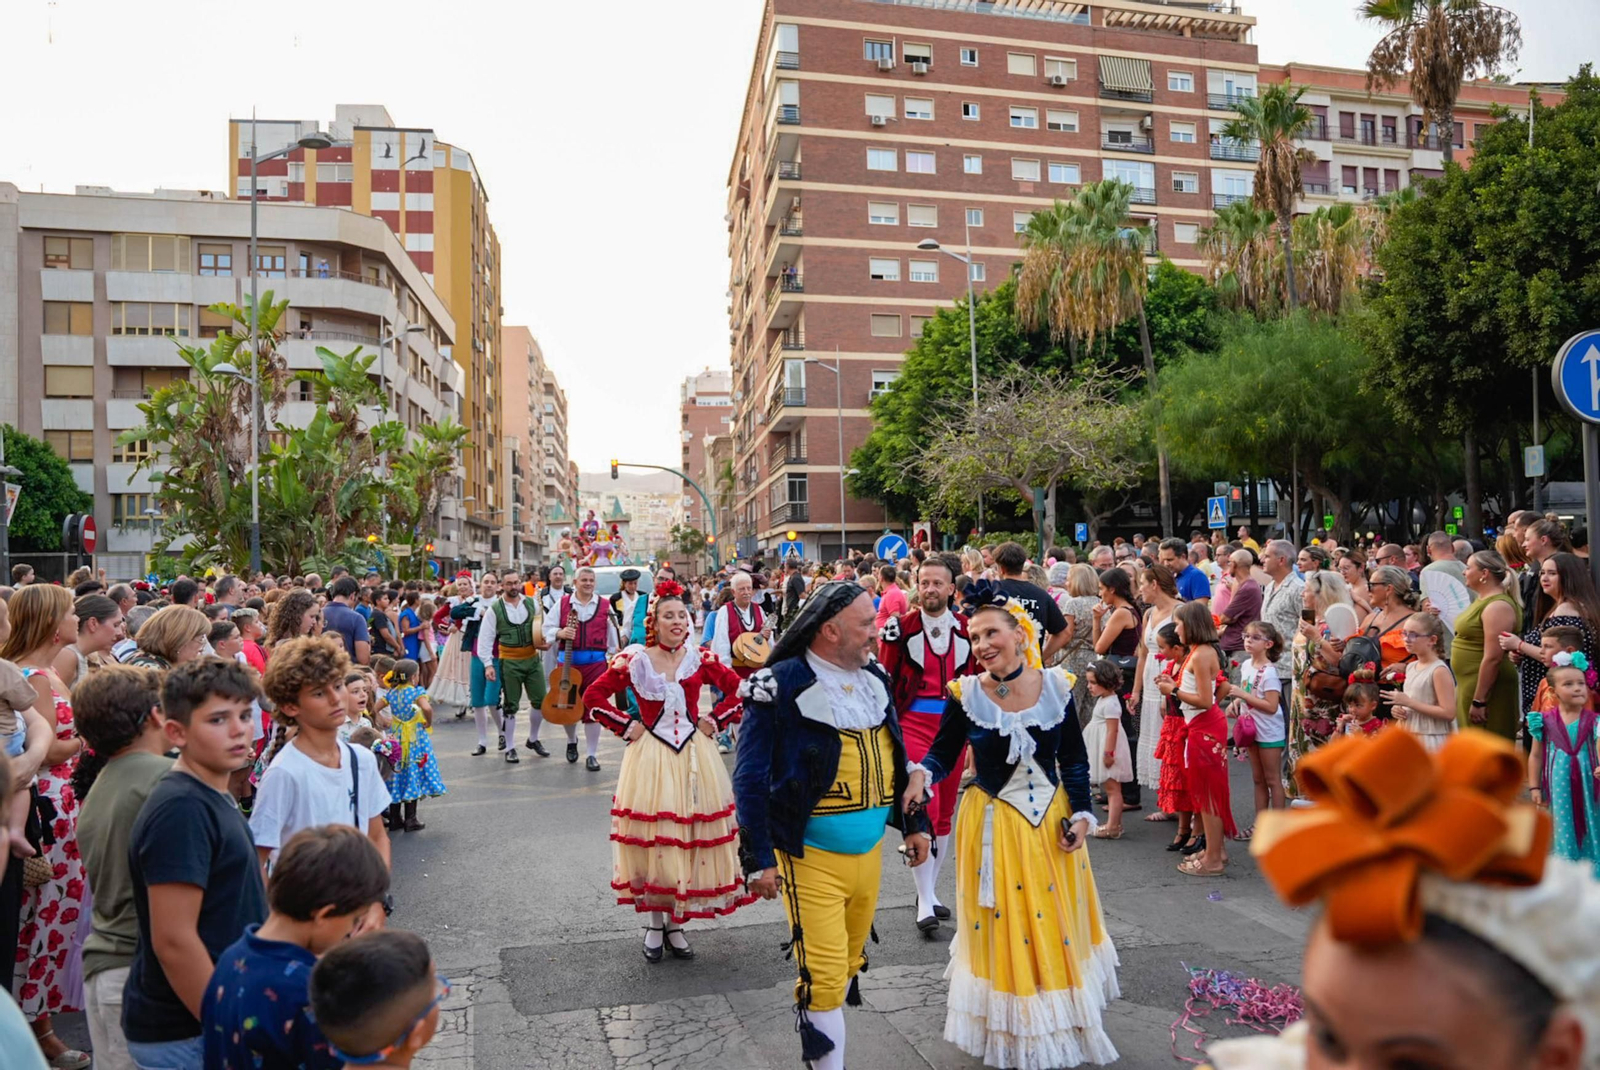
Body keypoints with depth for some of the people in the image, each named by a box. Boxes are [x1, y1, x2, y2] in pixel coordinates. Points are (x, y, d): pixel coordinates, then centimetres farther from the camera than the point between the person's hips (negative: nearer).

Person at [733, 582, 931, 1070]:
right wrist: (760, 860, -16)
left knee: (849, 964, 19)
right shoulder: (781, 687, -17)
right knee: (824, 975, -4)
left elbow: (895, 757, 15)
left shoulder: (873, 679, 4)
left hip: (870, 852, 7)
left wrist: (914, 824, 14)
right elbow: (750, 780, -15)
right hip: (812, 860, -7)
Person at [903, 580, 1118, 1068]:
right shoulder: (966, 694, -13)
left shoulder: (1055, 685, -7)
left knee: (1057, 926, 16)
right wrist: (921, 774, -25)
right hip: (994, 825, -2)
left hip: (1052, 820, 2)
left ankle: (1063, 1025, 39)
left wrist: (1081, 813, -5)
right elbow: (944, 753, -5)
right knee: (1003, 931, 8)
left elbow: (1074, 759, 1)